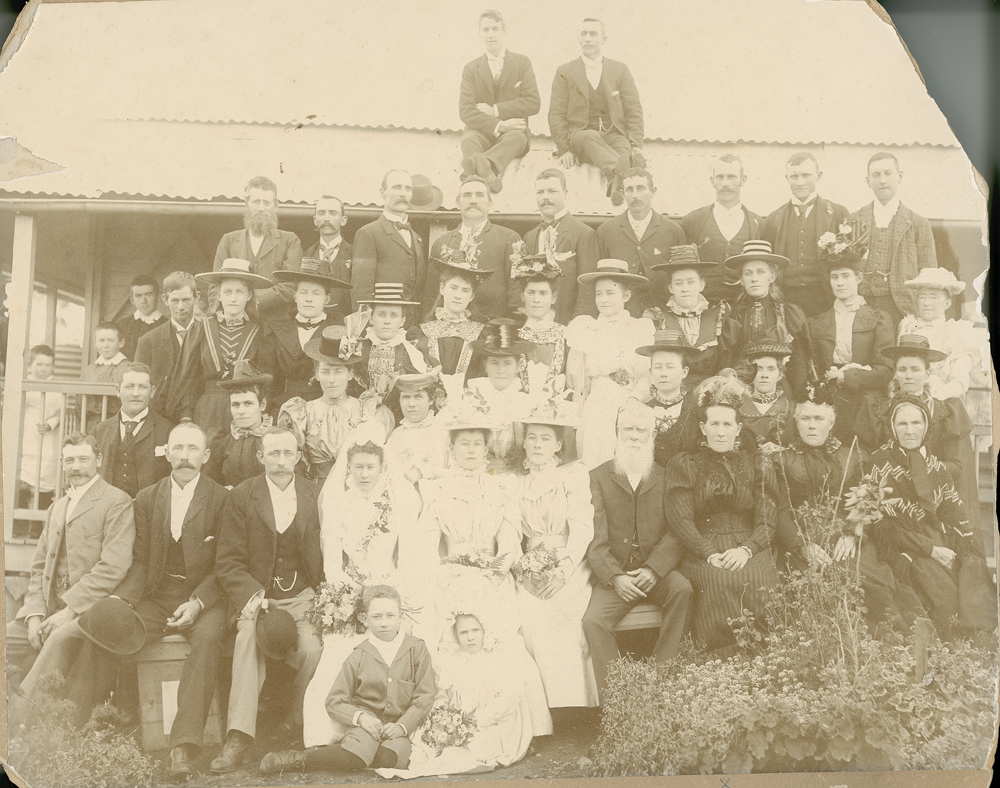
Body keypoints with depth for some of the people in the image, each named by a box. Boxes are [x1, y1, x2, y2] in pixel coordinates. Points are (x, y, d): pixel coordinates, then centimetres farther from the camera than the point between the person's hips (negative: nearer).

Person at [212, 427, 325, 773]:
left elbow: (325, 558, 10)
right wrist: (253, 596, -17)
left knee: (314, 647, -27)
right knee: (249, 634, -32)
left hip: (302, 598, 1)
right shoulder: (241, 496, 2)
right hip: (255, 596, -1)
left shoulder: (315, 495, 6)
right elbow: (228, 562, 0)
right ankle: (238, 736, -30)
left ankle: (299, 725, -4)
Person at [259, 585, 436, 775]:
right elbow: (335, 701, 2)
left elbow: (425, 697, 0)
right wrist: (360, 717, -17)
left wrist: (401, 726, -14)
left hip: (401, 726, 1)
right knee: (356, 756, -35)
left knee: (389, 756, -34)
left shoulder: (417, 649, 2)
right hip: (367, 724, -1)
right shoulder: (359, 656, 2)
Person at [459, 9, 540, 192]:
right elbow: (465, 111, -5)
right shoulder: (471, 68, 9)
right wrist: (497, 125, -22)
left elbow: (533, 103, -4)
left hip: (514, 132, -1)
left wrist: (494, 110, -12)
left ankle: (482, 164, -67)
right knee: (469, 139, -34)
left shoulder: (522, 63, 8)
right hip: (482, 132, 1)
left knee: (516, 136, -37)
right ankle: (487, 173, -67)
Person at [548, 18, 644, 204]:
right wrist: (564, 149, -7)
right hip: (579, 136, -2)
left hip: (615, 135, 2)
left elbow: (634, 111, 9)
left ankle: (617, 184, -66)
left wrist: (636, 146, -6)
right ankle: (621, 171, -66)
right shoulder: (564, 72, 11)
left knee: (625, 150, -34)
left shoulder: (620, 70, 14)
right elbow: (556, 115, 7)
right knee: (590, 137, -38)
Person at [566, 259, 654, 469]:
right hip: (595, 413, 1)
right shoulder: (586, 330, 10)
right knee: (594, 469, -6)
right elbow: (575, 380, 11)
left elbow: (648, 377, 4)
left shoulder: (641, 328, 7)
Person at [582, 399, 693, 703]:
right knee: (593, 621, -24)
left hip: (656, 571, 1)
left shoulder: (666, 478, 9)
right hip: (614, 573, 0)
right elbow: (595, 538, -2)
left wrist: (653, 569, -17)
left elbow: (675, 533, -1)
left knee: (682, 589, -30)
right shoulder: (597, 478, 7)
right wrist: (615, 577, -16)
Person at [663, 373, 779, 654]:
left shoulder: (757, 467, 16)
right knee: (720, 581, -33)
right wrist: (710, 554, -14)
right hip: (701, 553, -1)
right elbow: (680, 519, 1)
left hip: (749, 553, 2)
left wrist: (746, 550, -13)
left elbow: (767, 522, 7)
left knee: (757, 581, -31)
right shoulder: (683, 465, 11)